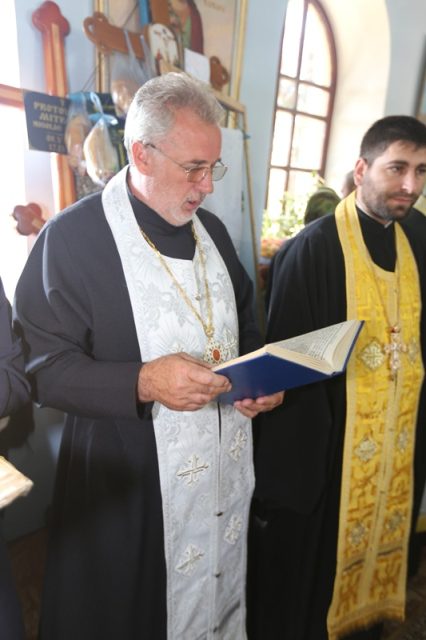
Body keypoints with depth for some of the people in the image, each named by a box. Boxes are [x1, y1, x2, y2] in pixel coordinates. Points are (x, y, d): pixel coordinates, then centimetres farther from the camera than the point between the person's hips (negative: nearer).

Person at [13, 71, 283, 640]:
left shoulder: (212, 230, 5)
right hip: (128, 480, -5)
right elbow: (41, 367, -14)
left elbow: (244, 322, 15)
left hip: (227, 470, 6)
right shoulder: (71, 237, -14)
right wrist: (141, 382, -28)